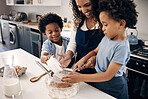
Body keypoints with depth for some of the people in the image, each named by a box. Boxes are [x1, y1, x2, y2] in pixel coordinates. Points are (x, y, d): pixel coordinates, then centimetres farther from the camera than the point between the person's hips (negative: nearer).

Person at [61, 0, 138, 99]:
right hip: (98, 81, 7)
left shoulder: (122, 47, -27)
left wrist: (81, 77, -29)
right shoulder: (107, 38, -3)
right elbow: (96, 51, 13)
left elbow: (108, 75, -27)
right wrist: (84, 59, -8)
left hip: (113, 88, -7)